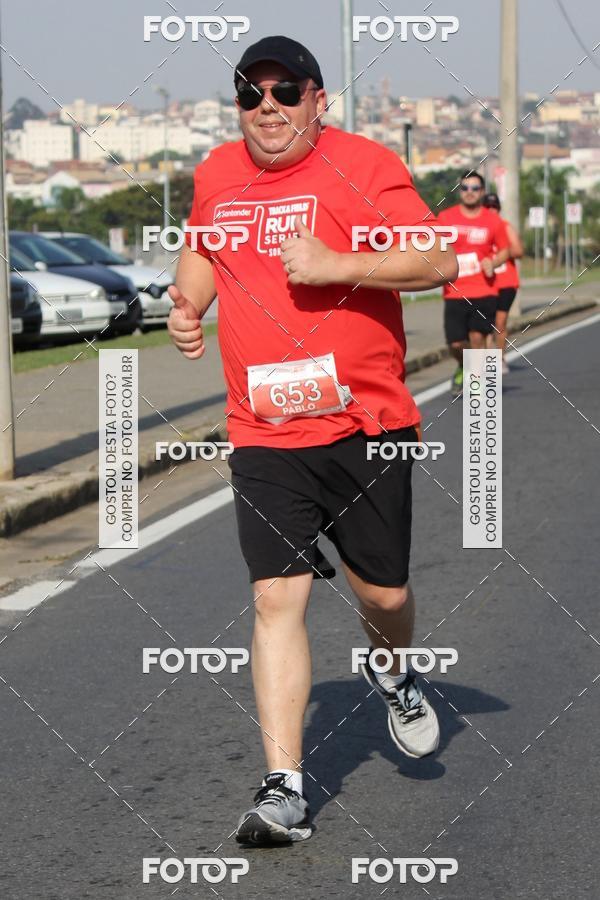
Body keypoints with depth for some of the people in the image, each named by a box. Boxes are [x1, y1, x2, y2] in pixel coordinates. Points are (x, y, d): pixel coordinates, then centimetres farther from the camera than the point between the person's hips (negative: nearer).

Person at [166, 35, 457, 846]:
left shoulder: (364, 166, -7)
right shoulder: (216, 175, 9)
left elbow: (441, 261, -15)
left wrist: (337, 265, -24)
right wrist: (187, 303, 9)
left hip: (366, 424, -2)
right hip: (264, 436, 3)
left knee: (383, 593, 7)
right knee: (277, 597, -9)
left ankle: (390, 672, 44)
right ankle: (284, 788, -8)